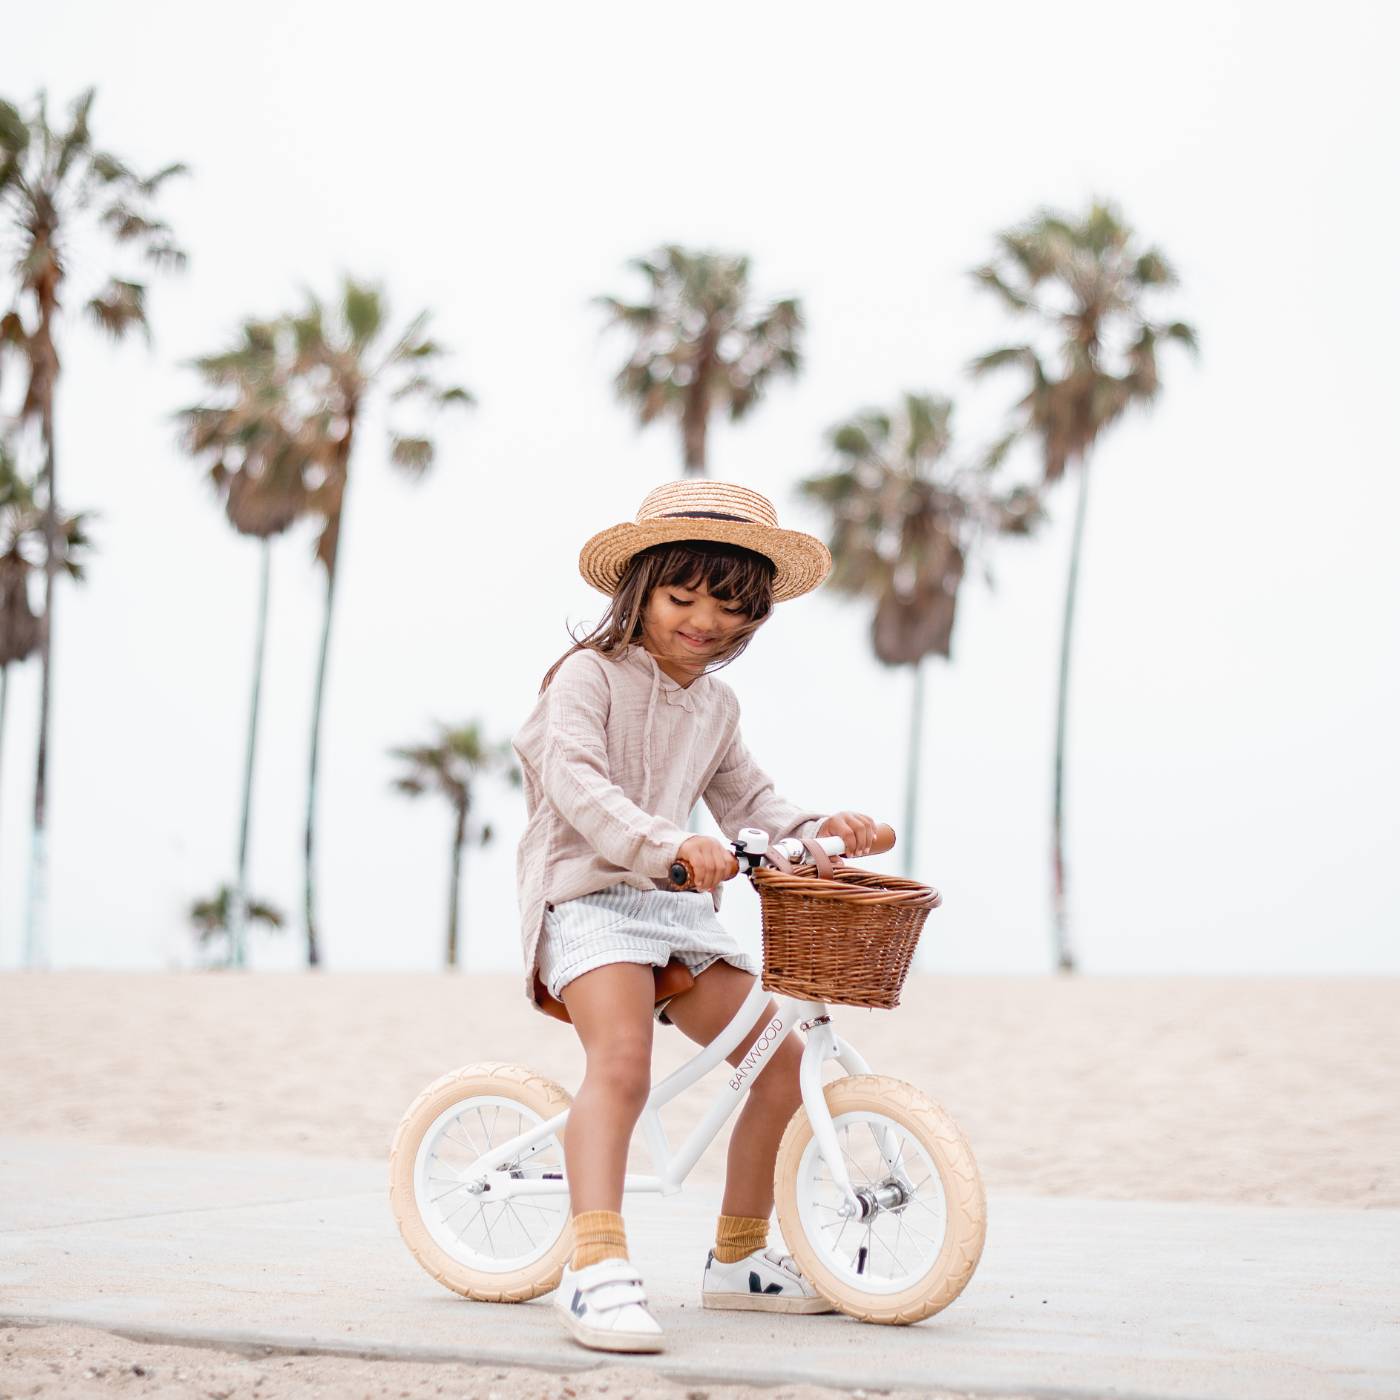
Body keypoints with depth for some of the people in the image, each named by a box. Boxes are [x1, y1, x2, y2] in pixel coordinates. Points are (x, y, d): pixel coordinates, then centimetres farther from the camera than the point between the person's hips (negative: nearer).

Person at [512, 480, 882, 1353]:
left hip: (679, 907, 8)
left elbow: (746, 798, 23)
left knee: (783, 1063, 2)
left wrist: (816, 828, 2)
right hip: (590, 895, -8)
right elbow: (578, 785, -21)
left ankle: (738, 1258, 17)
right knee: (621, 1062, -32)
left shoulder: (716, 705, 18)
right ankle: (597, 1266, -39)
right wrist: (669, 844, -37)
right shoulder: (590, 675, -7)